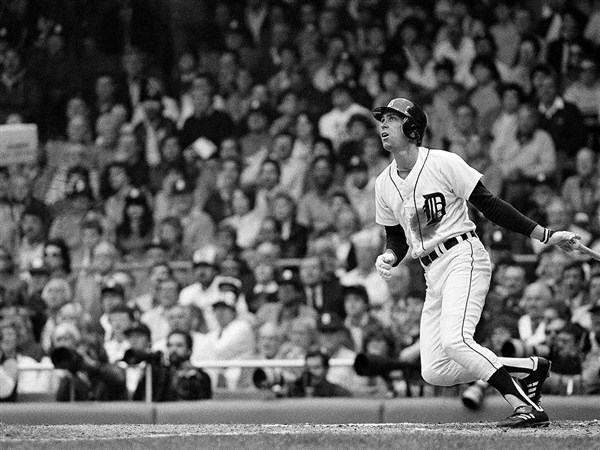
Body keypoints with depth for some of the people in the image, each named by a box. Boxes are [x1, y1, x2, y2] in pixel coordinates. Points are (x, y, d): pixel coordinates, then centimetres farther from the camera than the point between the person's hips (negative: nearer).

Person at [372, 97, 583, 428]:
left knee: (454, 340, -30)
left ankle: (527, 409, -27)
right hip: (433, 276, 7)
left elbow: (490, 206, -6)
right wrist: (388, 258, -4)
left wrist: (547, 236, -10)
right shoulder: (384, 184, 12)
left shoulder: (443, 163, -6)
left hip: (463, 259, -7)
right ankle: (530, 367, 9)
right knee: (434, 371, -4)